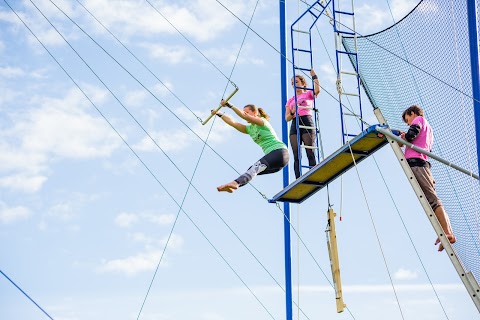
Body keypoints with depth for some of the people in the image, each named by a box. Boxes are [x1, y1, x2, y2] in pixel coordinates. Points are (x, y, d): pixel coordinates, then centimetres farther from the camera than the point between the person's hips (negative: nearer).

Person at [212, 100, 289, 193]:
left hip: (280, 152, -11)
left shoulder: (262, 121, -3)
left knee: (258, 165, -31)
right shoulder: (250, 129, 21)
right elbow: (233, 123, 19)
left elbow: (244, 116, -16)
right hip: (271, 155, 11)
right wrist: (219, 114, 16)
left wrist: (229, 105, -19)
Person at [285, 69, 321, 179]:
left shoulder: (308, 94, 15)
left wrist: (314, 77, 1)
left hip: (307, 121, -4)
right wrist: (293, 112, -6)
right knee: (296, 156, -5)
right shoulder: (290, 100, 24)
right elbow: (287, 118, 15)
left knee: (310, 153, -13)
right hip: (295, 124, 4)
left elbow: (317, 90, -9)